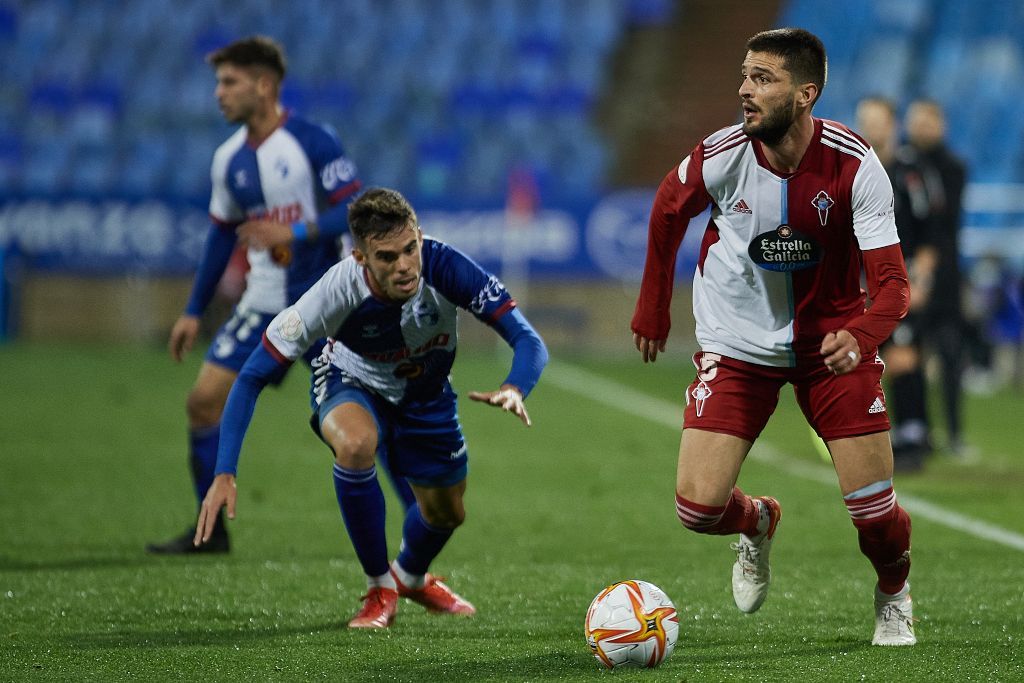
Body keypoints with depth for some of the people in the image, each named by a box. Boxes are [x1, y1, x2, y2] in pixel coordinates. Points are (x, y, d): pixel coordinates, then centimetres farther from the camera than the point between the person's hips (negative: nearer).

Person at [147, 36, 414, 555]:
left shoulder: (313, 142, -12)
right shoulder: (228, 160, 6)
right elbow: (222, 234, 17)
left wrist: (295, 232, -29)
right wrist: (194, 311, 17)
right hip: (264, 305, 5)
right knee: (204, 400, -5)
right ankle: (210, 531, 5)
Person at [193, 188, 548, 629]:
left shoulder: (445, 269, -36)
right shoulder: (337, 291, -38)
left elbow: (529, 342, -36)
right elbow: (251, 379, -31)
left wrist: (514, 390, -59)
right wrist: (225, 474, -38)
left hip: (425, 391, 3)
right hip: (352, 385, -3)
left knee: (447, 512, 14)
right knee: (355, 442, -36)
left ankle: (411, 576, 53)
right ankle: (380, 589, -14)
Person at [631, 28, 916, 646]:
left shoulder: (853, 166, -22)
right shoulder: (720, 156, -18)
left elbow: (892, 282, -23)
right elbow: (669, 209, 5)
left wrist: (860, 337, -44)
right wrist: (652, 308, 12)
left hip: (830, 336, -1)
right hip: (737, 341, 1)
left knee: (875, 511, -5)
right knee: (699, 508, -11)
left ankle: (894, 594, 32)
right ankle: (757, 524, 28)